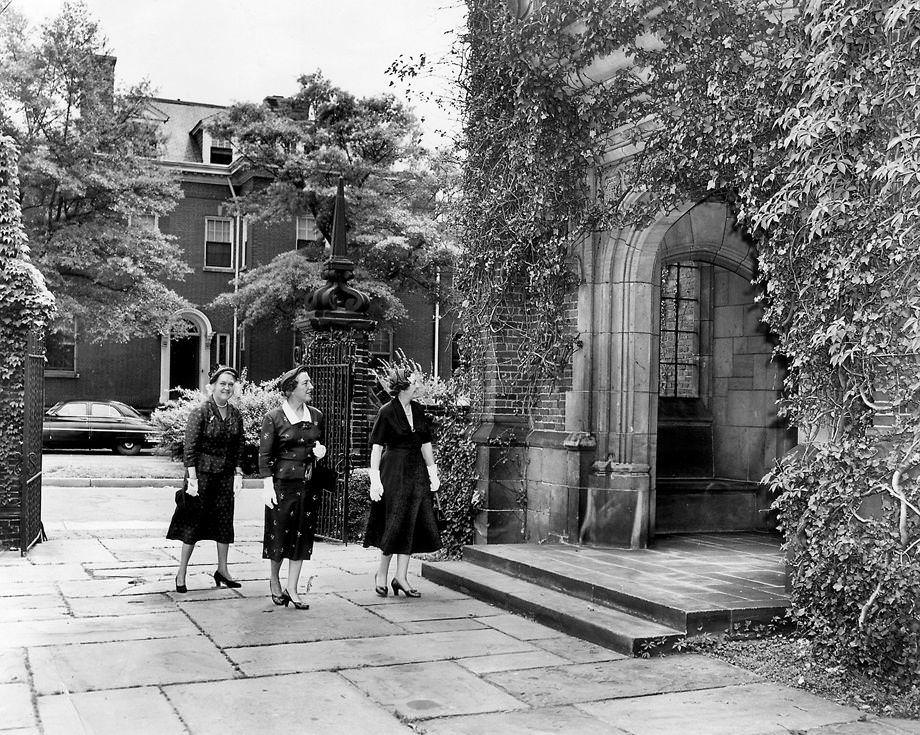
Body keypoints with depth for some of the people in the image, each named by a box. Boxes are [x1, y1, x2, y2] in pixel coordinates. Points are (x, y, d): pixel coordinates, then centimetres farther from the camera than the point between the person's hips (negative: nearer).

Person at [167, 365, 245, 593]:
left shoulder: (235, 414, 6)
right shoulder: (200, 412, -11)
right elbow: (190, 448, -13)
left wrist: (238, 473, 3)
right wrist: (192, 478, -17)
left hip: (225, 474, 5)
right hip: (201, 473, -5)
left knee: (225, 520, 10)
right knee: (193, 522, 0)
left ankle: (222, 570, 24)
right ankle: (181, 573, 10)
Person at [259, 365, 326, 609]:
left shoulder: (316, 416, 7)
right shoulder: (273, 418, -8)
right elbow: (265, 455, -8)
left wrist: (321, 450, -1)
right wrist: (267, 485, -15)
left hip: (308, 483, 5)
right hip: (282, 482, -5)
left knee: (302, 534, 5)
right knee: (280, 532, 3)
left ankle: (292, 589, 13)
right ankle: (274, 581, 27)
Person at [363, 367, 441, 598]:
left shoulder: (417, 410, 10)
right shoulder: (387, 412, -9)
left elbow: (426, 443, 15)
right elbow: (377, 447, -11)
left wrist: (432, 471, 12)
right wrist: (374, 478, -16)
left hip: (416, 472, 6)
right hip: (394, 472, -6)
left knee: (412, 525, 5)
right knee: (397, 524, -4)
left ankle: (400, 577, 11)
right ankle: (381, 574, 14)